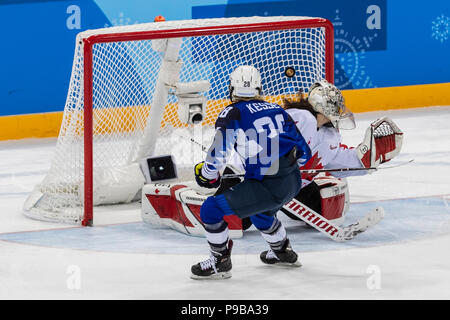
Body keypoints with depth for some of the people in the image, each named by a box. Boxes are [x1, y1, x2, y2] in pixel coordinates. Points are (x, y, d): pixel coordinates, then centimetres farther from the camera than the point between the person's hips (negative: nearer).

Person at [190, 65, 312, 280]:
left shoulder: (233, 113, -3)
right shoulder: (277, 110, 16)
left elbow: (220, 151, -12)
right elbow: (303, 153, 18)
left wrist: (207, 175, 8)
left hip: (269, 187, -8)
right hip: (294, 181, 8)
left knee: (211, 209, 2)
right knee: (258, 210, 38)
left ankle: (220, 263, 10)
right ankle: (283, 252, 53)